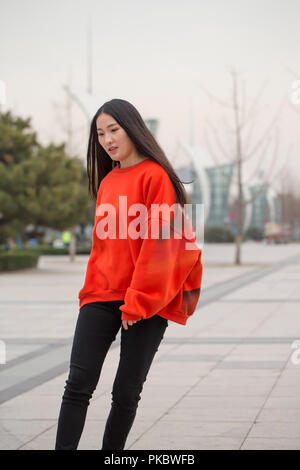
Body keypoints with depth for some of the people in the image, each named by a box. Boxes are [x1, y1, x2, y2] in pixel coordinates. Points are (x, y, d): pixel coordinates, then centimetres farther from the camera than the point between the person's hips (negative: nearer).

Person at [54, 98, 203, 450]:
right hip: (101, 295, 5)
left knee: (126, 394, 1)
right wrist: (90, 290, 10)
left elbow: (158, 243, -12)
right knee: (78, 385, -6)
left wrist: (137, 303, -14)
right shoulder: (107, 182, 15)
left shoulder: (155, 176, -6)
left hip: (145, 303, -5)